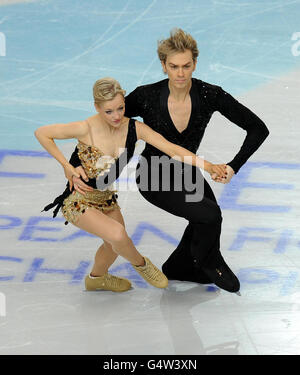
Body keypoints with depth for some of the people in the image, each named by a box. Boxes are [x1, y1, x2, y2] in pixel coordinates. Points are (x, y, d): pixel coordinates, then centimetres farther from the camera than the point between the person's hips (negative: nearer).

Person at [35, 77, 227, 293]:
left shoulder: (133, 128, -15)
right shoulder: (86, 129, -27)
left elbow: (171, 148, -21)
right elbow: (41, 133, -18)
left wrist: (207, 165, -33)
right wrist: (66, 166, -19)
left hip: (106, 197, 6)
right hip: (79, 201, -6)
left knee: (115, 245, 19)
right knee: (117, 235, -25)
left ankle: (97, 277, 52)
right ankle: (141, 264, 7)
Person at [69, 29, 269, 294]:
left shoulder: (210, 95, -21)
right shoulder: (146, 97, -25)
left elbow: (258, 128, -15)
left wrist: (234, 167, -23)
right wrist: (76, 165, -27)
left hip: (187, 172, 5)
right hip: (154, 179, -5)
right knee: (209, 215, -21)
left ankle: (178, 268, 48)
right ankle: (208, 261, 11)